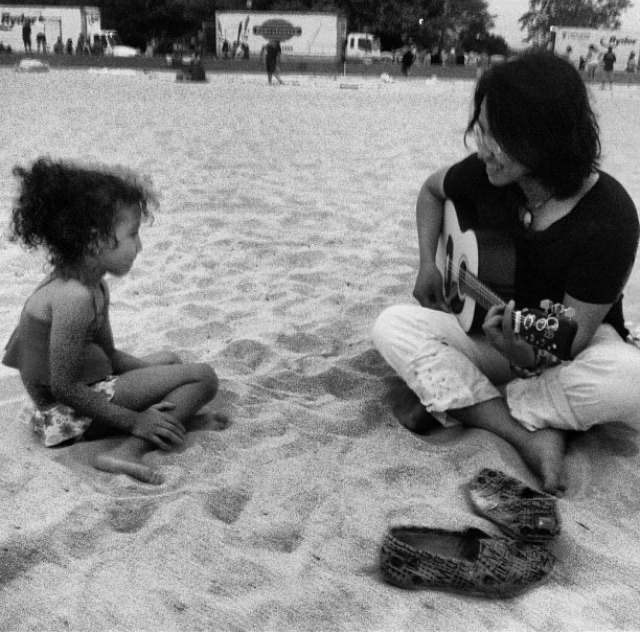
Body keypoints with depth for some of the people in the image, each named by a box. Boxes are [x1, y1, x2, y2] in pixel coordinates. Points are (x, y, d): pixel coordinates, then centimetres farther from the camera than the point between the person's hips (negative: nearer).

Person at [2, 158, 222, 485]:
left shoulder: (94, 286, 5)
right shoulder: (74, 297, -27)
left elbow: (108, 354, 13)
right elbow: (63, 387, -25)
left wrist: (155, 373, 5)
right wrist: (134, 421, -20)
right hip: (69, 413, -11)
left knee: (169, 359, 27)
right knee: (203, 377, -11)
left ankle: (178, 415, 2)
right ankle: (129, 451, -20)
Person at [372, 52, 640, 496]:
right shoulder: (487, 176, -13)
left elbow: (572, 336, -24)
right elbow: (432, 190, 11)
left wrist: (525, 356, -46)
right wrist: (429, 264, -3)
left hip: (579, 341, -3)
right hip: (492, 326, 4)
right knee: (393, 325, -19)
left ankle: (446, 397, -22)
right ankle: (530, 434, -25)